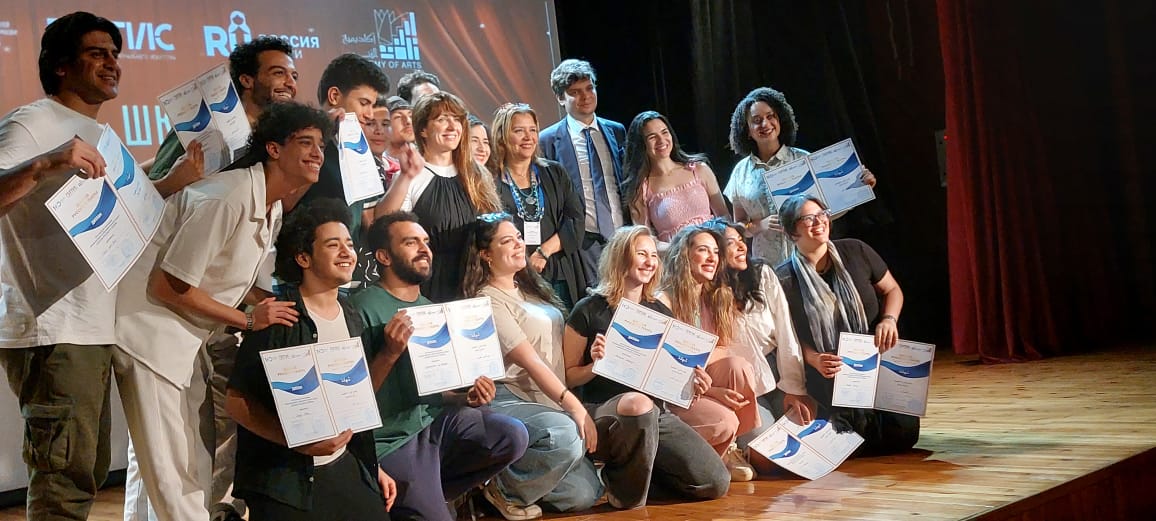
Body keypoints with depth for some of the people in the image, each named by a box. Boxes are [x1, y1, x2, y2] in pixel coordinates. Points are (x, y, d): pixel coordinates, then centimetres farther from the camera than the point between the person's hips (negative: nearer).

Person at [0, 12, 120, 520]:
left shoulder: (98, 136, 21)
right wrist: (43, 165, -34)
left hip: (93, 331, 10)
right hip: (51, 332, -9)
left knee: (88, 473, 14)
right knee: (66, 479, -10)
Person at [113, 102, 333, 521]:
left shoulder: (272, 207, 8)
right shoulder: (228, 199, -22)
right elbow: (168, 286, -22)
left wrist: (276, 305, 2)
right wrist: (248, 320, -14)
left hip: (187, 336, 10)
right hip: (150, 325, -10)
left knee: (197, 463, 12)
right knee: (169, 469, -8)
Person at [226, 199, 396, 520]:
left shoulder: (353, 321, 10)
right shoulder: (279, 319, -13)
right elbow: (237, 401, -15)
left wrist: (373, 467, 16)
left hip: (344, 468, 6)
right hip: (283, 480, -6)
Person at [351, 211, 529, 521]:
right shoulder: (363, 308, -13)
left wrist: (468, 398, -3)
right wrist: (389, 353, -29)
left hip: (435, 421, 7)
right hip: (392, 441, -7)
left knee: (513, 436, -13)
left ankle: (430, 490, 6)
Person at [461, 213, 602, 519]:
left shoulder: (527, 288, 17)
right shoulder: (489, 302, -10)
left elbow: (555, 348, 20)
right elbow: (530, 362, -18)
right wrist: (573, 405, -25)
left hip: (548, 403, 8)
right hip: (509, 402, -8)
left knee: (583, 495, -7)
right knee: (565, 435, -38)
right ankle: (505, 487, -13)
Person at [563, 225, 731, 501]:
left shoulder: (660, 311, 13)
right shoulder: (589, 311, -1)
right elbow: (568, 377, 2)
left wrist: (689, 381, -2)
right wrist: (596, 364, -18)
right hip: (604, 409, -5)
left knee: (716, 483, -14)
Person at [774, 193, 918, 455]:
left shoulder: (854, 252, -2)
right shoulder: (784, 279, -7)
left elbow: (892, 290, 9)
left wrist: (889, 320, -11)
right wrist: (814, 359, -21)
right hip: (829, 378, -2)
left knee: (903, 435, -9)